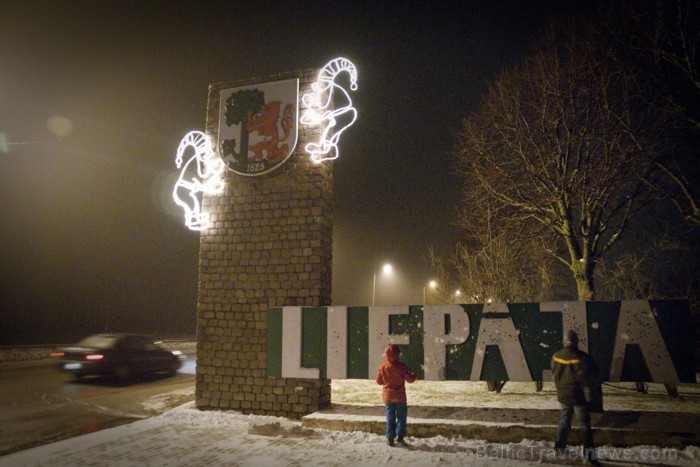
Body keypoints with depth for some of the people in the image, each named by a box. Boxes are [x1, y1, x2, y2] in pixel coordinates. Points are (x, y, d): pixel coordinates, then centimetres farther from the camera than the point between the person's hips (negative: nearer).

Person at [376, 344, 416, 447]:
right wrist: (413, 375, 11)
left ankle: (390, 438, 12)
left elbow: (379, 381, 1)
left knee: (390, 418, 11)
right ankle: (400, 437, 7)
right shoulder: (401, 367, -15)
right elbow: (410, 379, -11)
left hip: (388, 396, 2)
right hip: (400, 396, -2)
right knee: (401, 417, 11)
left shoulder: (383, 367, -8)